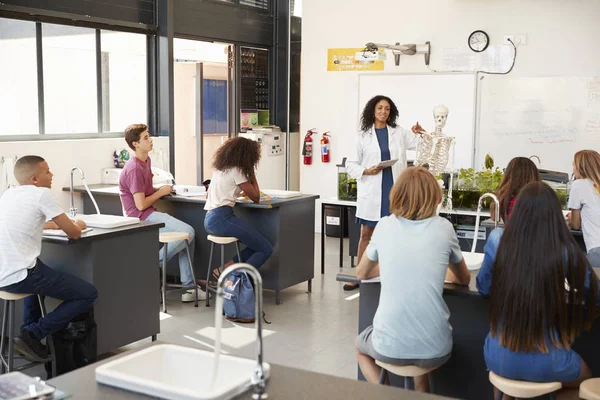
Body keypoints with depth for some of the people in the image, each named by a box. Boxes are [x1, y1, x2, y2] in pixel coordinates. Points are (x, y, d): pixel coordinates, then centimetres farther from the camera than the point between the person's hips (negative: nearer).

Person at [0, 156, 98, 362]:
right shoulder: (41, 193, -7)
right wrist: (78, 226, 20)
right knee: (88, 293, 0)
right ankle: (32, 335, -2)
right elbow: (73, 233, -3)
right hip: (20, 276, -9)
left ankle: (28, 329, 27)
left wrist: (58, 224, 34)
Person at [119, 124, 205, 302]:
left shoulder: (146, 160, 12)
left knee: (188, 233, 5)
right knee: (187, 232, -20)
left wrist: (162, 189, 5)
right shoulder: (134, 169, -18)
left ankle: (189, 287, 4)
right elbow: (141, 205, -21)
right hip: (140, 217, -10)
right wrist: (161, 192, -8)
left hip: (149, 214, 10)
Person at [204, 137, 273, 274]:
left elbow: (208, 195, 31)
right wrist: (251, 172, 8)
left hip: (210, 220, 9)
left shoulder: (220, 168, 18)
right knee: (266, 249, -7)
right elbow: (255, 197, 0)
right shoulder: (236, 171, -7)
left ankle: (224, 270, 3)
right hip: (222, 219, -9)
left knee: (257, 246, 13)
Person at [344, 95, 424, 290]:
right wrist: (366, 171, -13)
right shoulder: (363, 136, 4)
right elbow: (350, 164, 5)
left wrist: (421, 134, -11)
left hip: (395, 190, 1)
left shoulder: (399, 133, 8)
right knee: (366, 234, 6)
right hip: (372, 191, -1)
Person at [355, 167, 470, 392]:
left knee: (361, 346, 33)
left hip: (390, 347, -1)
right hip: (435, 349, 1)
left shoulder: (385, 226, 1)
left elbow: (362, 273, 18)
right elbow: (464, 279, 18)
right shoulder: (444, 228, 1)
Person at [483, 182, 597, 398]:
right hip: (547, 366, -1)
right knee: (586, 375, 34)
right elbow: (591, 298, 2)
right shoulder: (570, 256, -17)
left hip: (498, 360, 2)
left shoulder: (501, 248, -12)